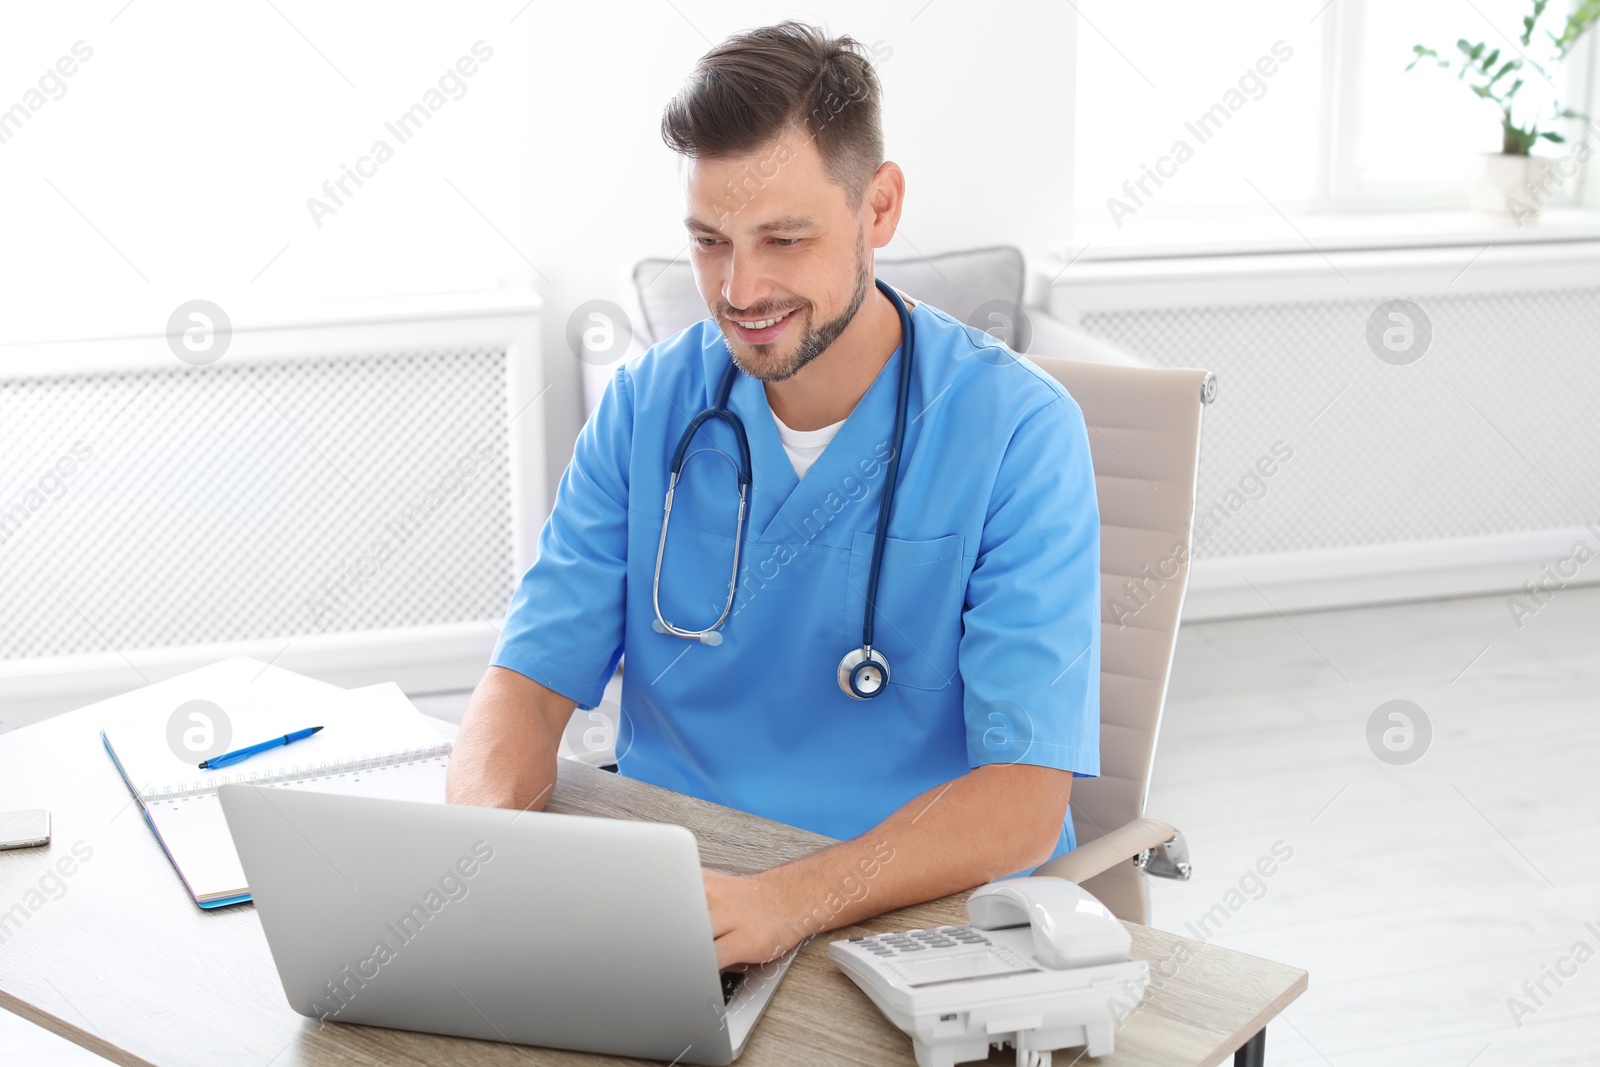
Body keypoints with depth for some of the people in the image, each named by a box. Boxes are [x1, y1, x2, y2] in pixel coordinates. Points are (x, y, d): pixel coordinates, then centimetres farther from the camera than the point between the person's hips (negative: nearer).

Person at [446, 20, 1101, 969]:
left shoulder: (1018, 430, -12)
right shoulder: (646, 407, 2)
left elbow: (1024, 797, -18)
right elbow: (532, 678, -1)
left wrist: (792, 901, -34)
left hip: (924, 917, -3)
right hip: (661, 896, 4)